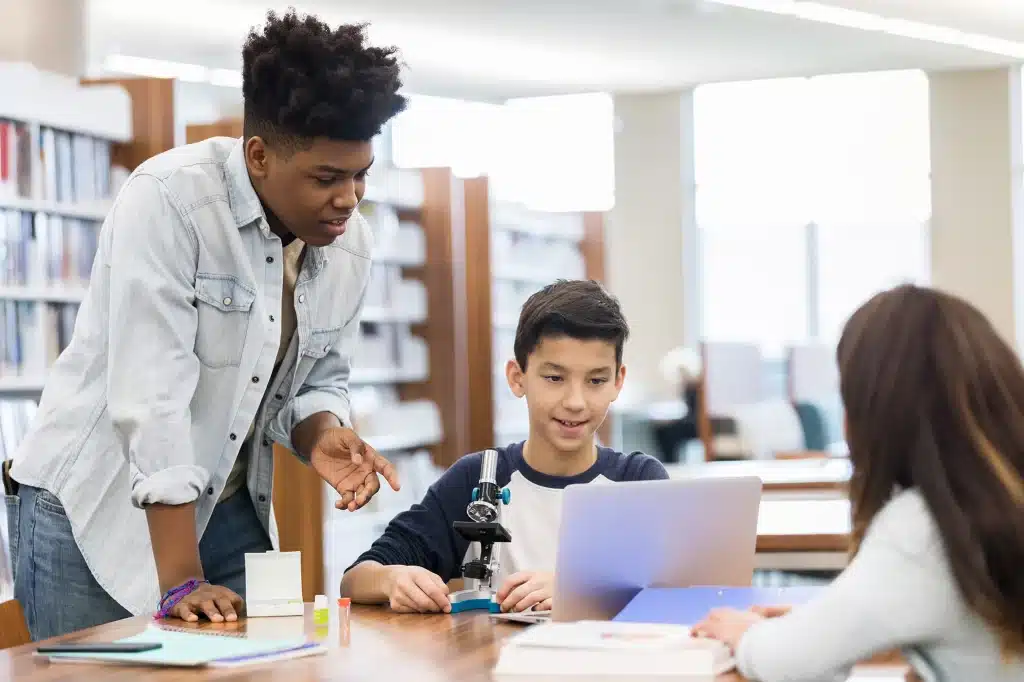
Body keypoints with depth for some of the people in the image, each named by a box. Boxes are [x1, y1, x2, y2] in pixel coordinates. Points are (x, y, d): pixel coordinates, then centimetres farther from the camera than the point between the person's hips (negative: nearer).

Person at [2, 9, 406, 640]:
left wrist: (323, 437, -15)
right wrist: (181, 580, -27)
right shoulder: (169, 199, -22)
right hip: (94, 507, -5)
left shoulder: (351, 242, -2)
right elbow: (153, 392, -26)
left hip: (229, 510, 6)